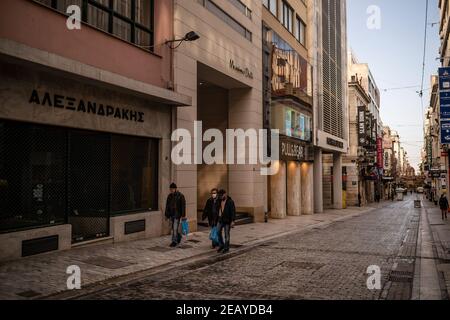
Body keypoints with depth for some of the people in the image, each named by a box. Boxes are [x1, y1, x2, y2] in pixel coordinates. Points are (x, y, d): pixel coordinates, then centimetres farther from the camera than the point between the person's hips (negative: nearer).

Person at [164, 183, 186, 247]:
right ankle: (179, 237, 35)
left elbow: (183, 206, -9)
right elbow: (167, 206, 12)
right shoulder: (169, 196, 8)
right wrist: (166, 215, 11)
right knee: (174, 228, 14)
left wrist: (183, 215, -12)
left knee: (175, 228, -9)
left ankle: (174, 241, -4)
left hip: (177, 215, -6)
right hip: (171, 214, 6)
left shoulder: (180, 195, -9)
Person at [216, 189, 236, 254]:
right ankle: (221, 245, 24)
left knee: (227, 234, 2)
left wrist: (232, 221, -18)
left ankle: (226, 248, 13)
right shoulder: (220, 201, 7)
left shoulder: (230, 201, -12)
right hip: (220, 219, 6)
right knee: (218, 232, 8)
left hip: (227, 220, -6)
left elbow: (233, 211, -14)